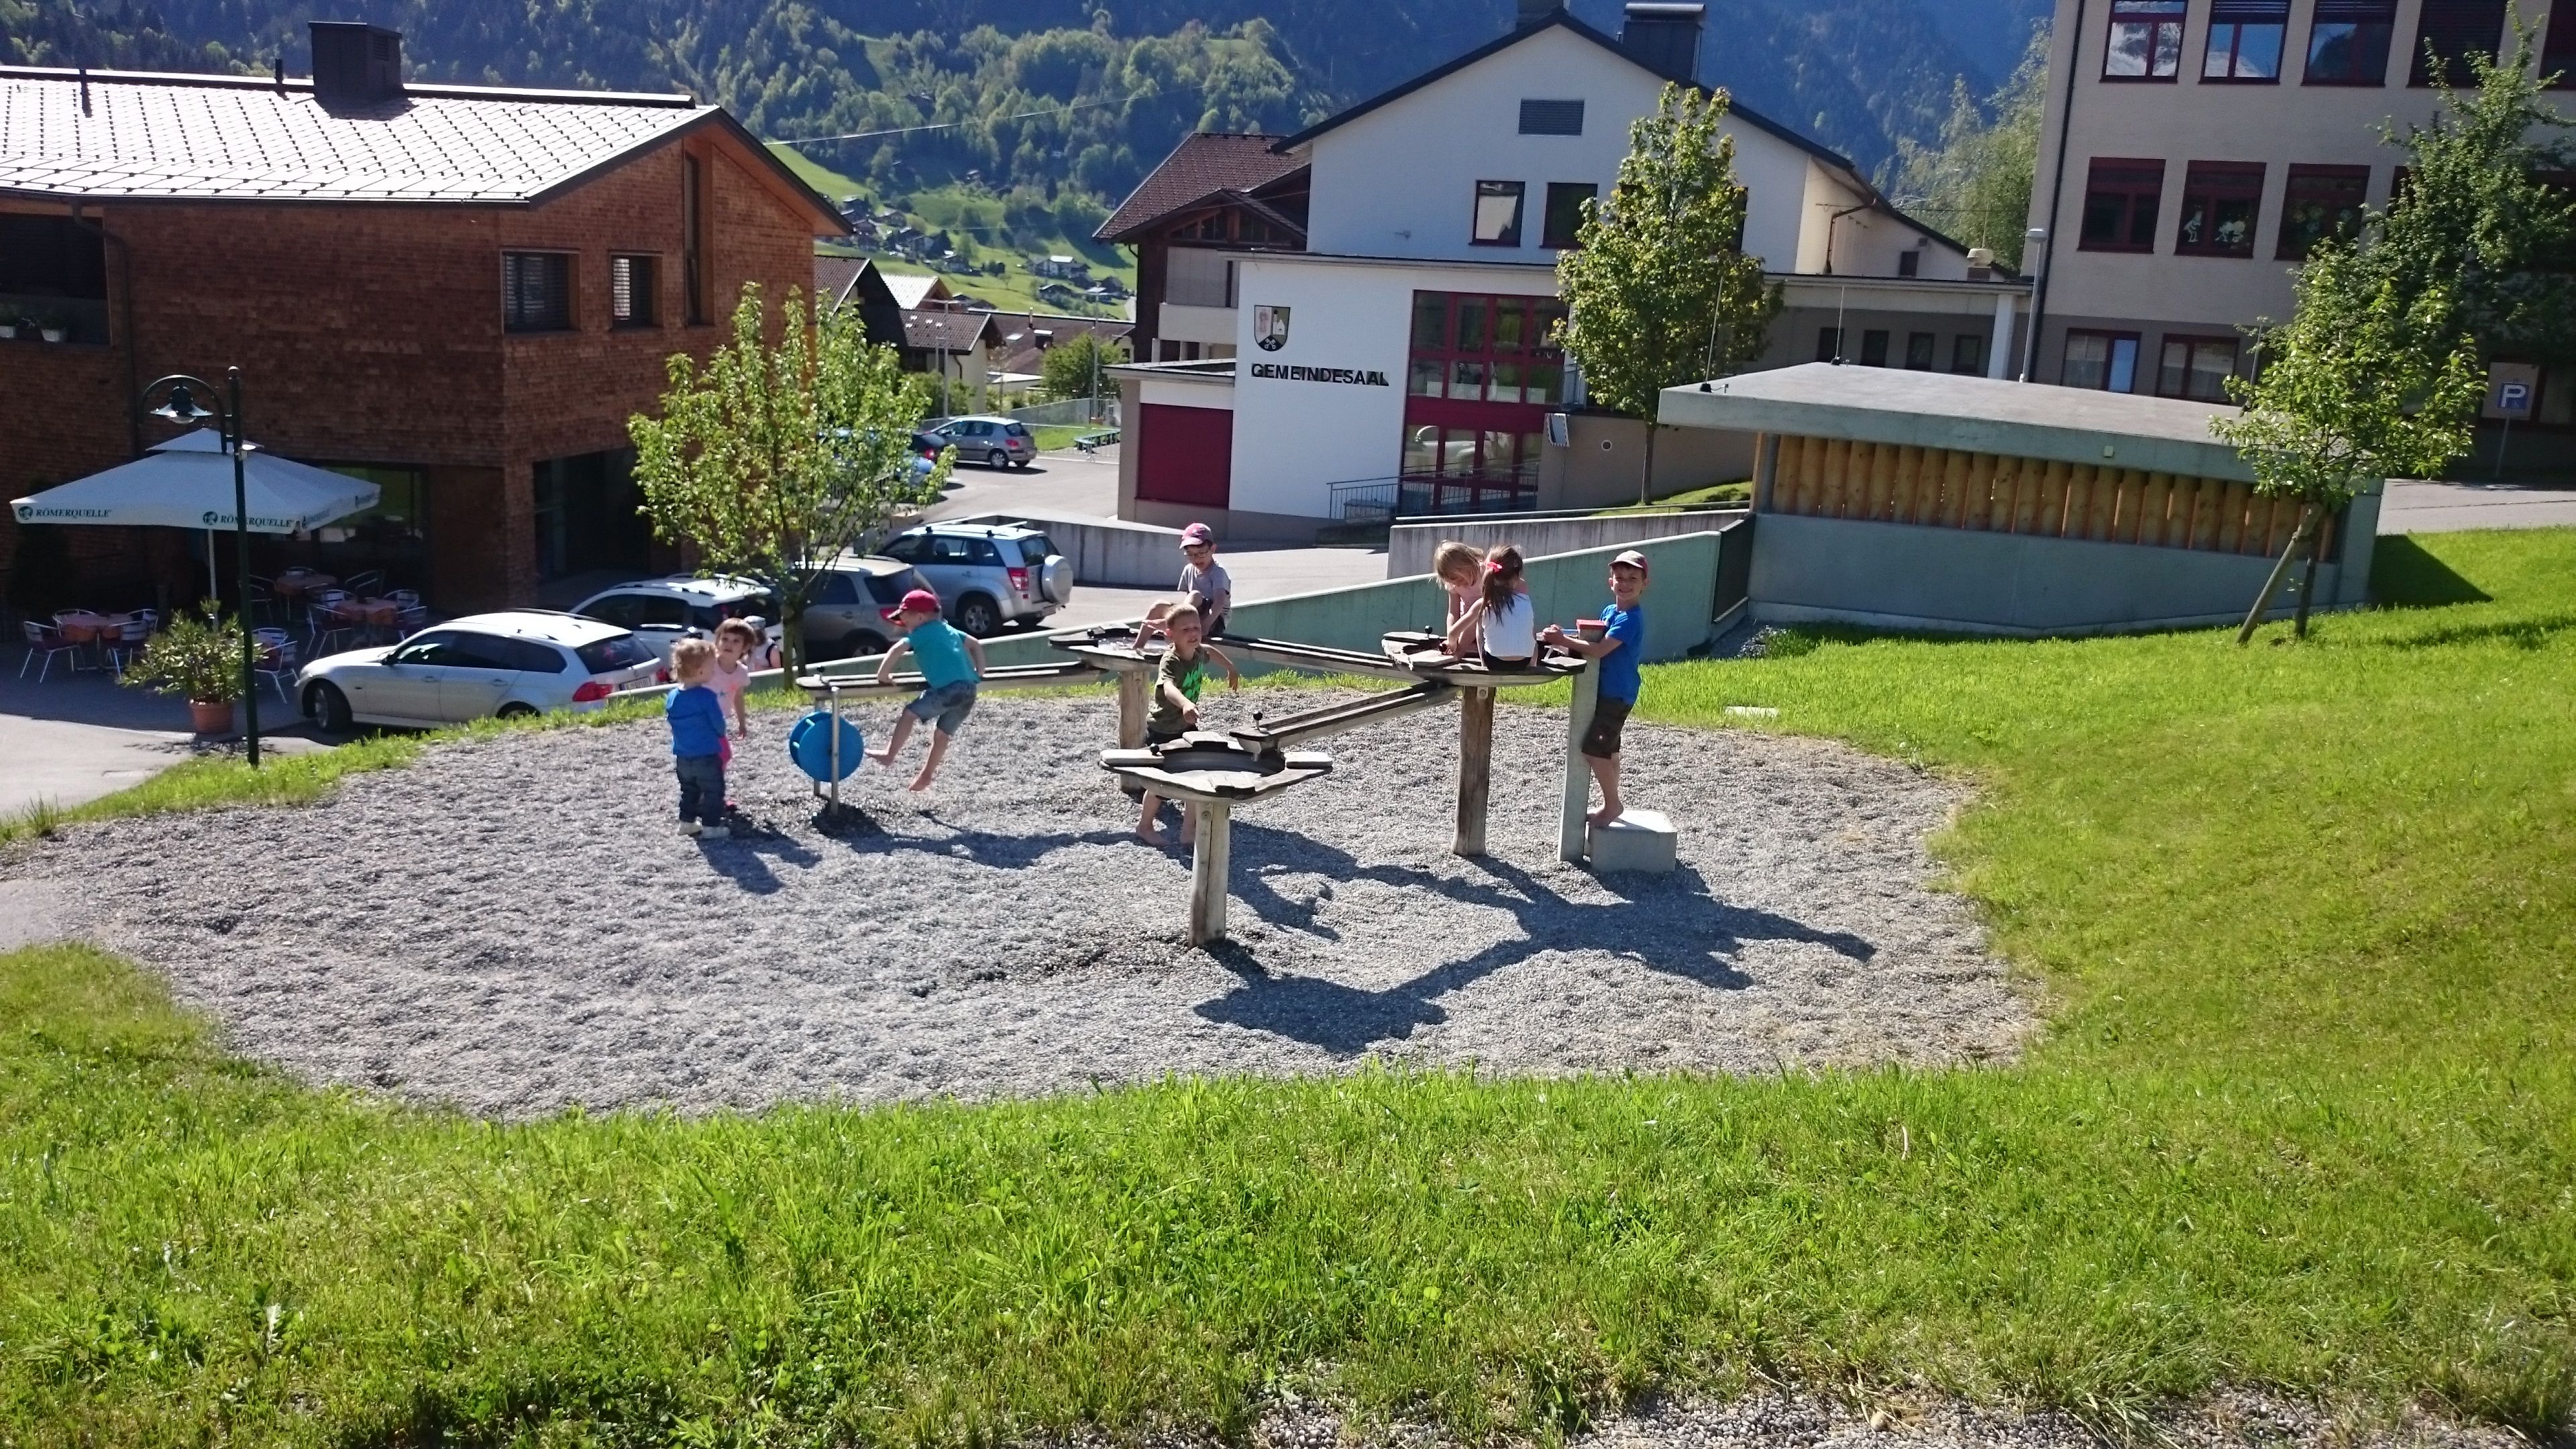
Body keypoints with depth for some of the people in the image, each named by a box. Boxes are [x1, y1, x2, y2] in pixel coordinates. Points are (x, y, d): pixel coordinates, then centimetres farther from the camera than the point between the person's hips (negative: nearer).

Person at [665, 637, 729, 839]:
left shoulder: (672, 698, 0)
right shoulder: (707, 696, -19)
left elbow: (672, 723, 10)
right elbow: (719, 724, -13)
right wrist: (720, 735, 9)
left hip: (682, 757, 6)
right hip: (707, 756, -6)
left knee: (689, 791, 23)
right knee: (713, 792, 5)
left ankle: (687, 822, 27)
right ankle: (711, 826, 4)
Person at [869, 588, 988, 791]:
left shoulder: (922, 633, 4)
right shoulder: (949, 630, 27)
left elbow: (897, 649, -10)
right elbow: (976, 644, 34)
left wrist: (883, 674, 0)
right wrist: (979, 673, 33)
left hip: (948, 690, -8)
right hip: (969, 691, 8)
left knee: (909, 714, 6)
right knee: (943, 734, 19)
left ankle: (890, 755, 10)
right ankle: (925, 777, 27)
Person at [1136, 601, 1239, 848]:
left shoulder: (1199, 653, -7)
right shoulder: (1170, 662, -30)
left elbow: (1211, 650, 20)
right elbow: (1168, 687, -53)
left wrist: (1231, 668, 34)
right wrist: (1184, 703, -73)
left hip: (1187, 728, 7)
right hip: (1162, 732, -7)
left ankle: (1189, 831, 16)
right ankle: (1144, 826, 29)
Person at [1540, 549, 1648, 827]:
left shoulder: (1630, 619, -20)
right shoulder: (1610, 612, 9)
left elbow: (1599, 650, -26)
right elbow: (1595, 640, 11)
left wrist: (1564, 640, -22)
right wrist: (1564, 638, -6)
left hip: (1617, 694, -9)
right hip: (1607, 690, 9)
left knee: (1594, 749, -11)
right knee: (1607, 750, 16)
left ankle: (1613, 804, 1)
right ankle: (1611, 804, 26)